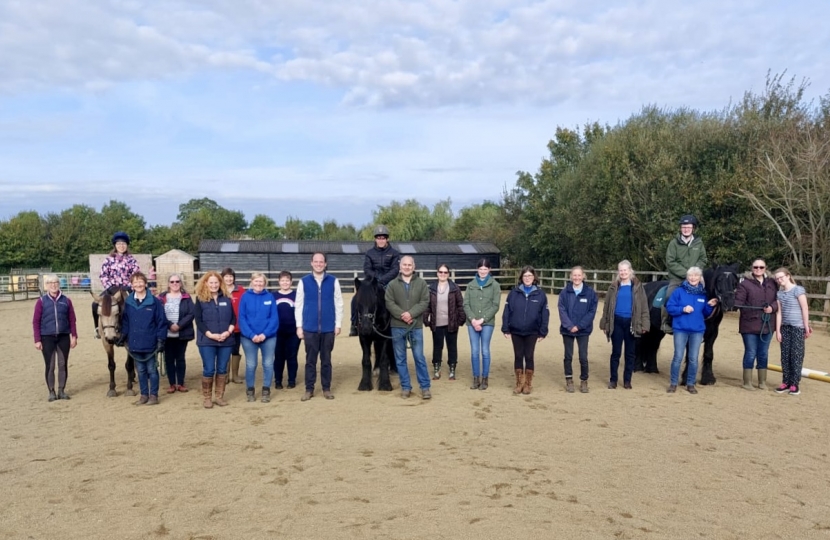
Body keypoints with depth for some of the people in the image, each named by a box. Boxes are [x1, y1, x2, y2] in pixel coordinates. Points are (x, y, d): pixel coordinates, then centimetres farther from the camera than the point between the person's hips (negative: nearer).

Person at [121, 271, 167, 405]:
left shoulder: (154, 301, -8)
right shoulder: (128, 302, 1)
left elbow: (161, 322, -7)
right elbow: (125, 322, 8)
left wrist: (160, 340, -10)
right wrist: (123, 335, -2)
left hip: (149, 343, -3)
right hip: (135, 344, 4)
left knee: (152, 370, 6)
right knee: (141, 371, 14)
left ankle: (154, 395, 16)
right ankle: (144, 395, 24)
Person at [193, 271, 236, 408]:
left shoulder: (226, 298, 8)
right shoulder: (200, 299, 0)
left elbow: (233, 318, 7)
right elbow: (198, 320, -5)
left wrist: (228, 332, -9)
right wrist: (211, 335, -15)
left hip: (226, 340, 3)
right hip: (207, 341, -3)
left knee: (222, 369, 7)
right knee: (209, 370, -2)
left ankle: (220, 396, 17)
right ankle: (207, 398, 11)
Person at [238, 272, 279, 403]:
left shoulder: (270, 297, 0)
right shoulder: (245, 297, -2)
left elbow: (274, 318, -3)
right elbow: (241, 318, -4)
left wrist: (265, 334, -15)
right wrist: (251, 335, -14)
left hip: (268, 337, 1)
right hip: (249, 337, -1)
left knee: (268, 364, 6)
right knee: (250, 365, 6)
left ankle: (266, 390, 19)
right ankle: (250, 390, 21)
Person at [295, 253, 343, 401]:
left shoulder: (333, 281, 2)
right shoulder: (304, 281, 2)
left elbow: (338, 304, 3)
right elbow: (298, 305, 3)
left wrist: (338, 324, 0)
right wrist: (299, 326, -1)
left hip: (328, 328, 0)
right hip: (309, 328, 0)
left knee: (326, 359, 9)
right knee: (310, 360, 6)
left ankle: (326, 389, 18)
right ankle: (309, 389, 15)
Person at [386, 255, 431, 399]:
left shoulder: (421, 283, 3)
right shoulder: (392, 284, 3)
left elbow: (425, 302, -5)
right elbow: (389, 303, -5)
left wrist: (411, 313, -18)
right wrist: (402, 315, -17)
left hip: (416, 326, -1)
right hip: (397, 326, 1)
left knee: (419, 357, 2)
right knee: (400, 359, 7)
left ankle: (425, 387, 11)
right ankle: (405, 387, 18)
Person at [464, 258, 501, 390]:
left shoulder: (495, 285, 1)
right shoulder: (471, 285, 8)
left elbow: (495, 306, -4)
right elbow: (466, 304, 3)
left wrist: (482, 320, -11)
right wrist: (473, 319, -10)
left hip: (487, 323, -2)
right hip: (472, 323, 2)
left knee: (485, 351, 2)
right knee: (474, 351, 4)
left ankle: (485, 379, 13)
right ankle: (476, 378, 14)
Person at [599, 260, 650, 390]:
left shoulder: (637, 287, 0)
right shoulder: (614, 287, 4)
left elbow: (644, 306, -1)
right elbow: (607, 306, 6)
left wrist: (644, 325, -7)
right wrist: (605, 323, 2)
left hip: (631, 323, 0)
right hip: (617, 322, 1)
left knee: (630, 353, 8)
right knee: (615, 352, 6)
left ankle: (627, 380, 18)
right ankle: (613, 380, 15)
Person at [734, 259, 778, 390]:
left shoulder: (772, 283, 7)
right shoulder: (745, 284, -6)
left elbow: (778, 300, 8)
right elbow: (738, 302, -11)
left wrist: (772, 307, -11)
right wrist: (733, 304, -32)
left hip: (767, 325, 4)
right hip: (750, 325, -4)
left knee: (763, 354, 13)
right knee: (751, 353, 1)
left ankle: (762, 381, 25)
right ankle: (747, 382, 12)